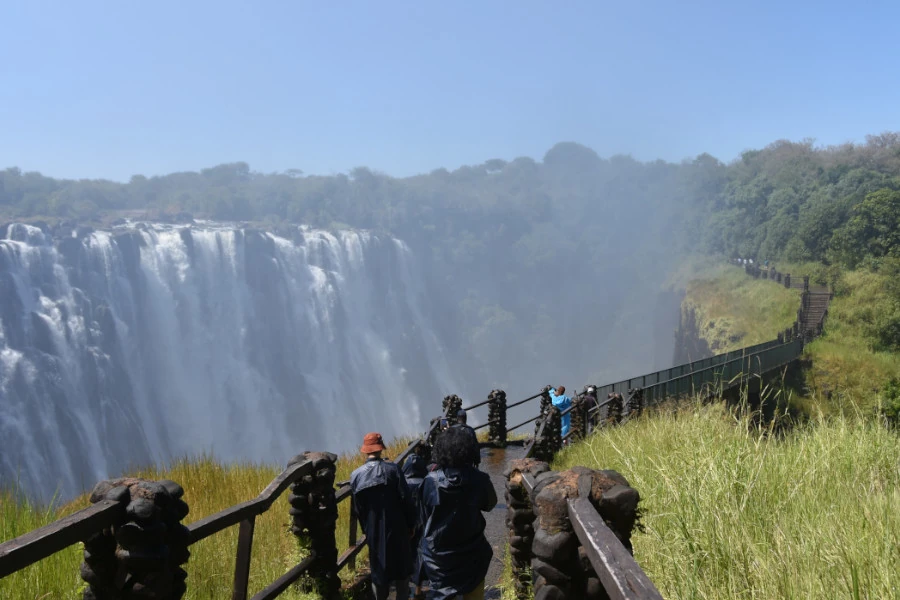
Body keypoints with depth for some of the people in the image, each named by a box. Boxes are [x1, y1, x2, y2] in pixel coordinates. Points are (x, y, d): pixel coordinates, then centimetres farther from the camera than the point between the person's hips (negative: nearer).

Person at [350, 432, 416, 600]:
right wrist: (411, 523, 2)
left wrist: (366, 529, 14)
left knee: (378, 569, 15)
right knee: (401, 568, 11)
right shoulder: (392, 469, -13)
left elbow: (358, 509, 1)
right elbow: (406, 499, -10)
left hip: (373, 531, 2)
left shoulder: (355, 476, -5)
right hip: (396, 528, -2)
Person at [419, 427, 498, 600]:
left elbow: (424, 516, -2)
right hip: (471, 554, -1)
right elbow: (490, 504, 3)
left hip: (437, 554, 1)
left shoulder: (430, 481, -15)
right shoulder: (479, 480, -17)